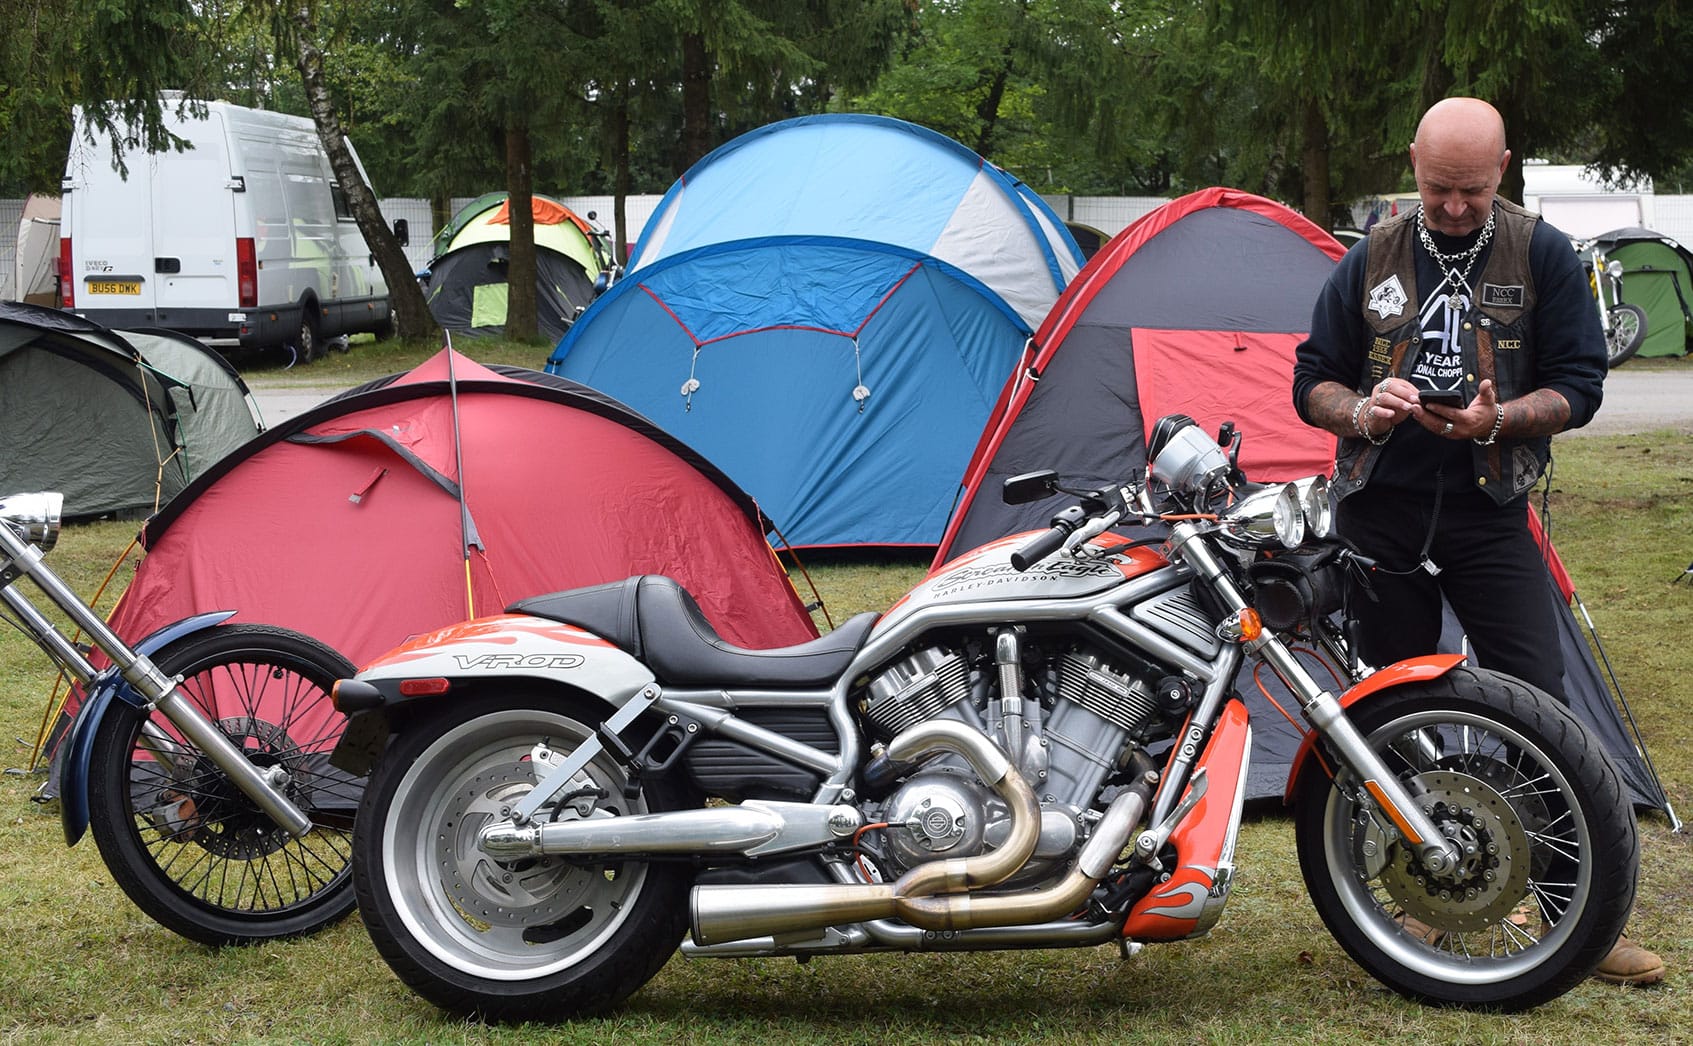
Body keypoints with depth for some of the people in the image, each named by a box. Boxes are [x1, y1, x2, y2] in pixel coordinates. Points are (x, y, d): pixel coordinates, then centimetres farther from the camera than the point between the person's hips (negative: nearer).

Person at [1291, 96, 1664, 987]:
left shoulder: (1541, 256, 1)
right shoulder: (1372, 261, 7)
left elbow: (1578, 385, 0)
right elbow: (1312, 381, 9)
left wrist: (1498, 418, -20)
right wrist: (1360, 412, -14)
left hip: (1489, 514, -2)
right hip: (1379, 515, 2)